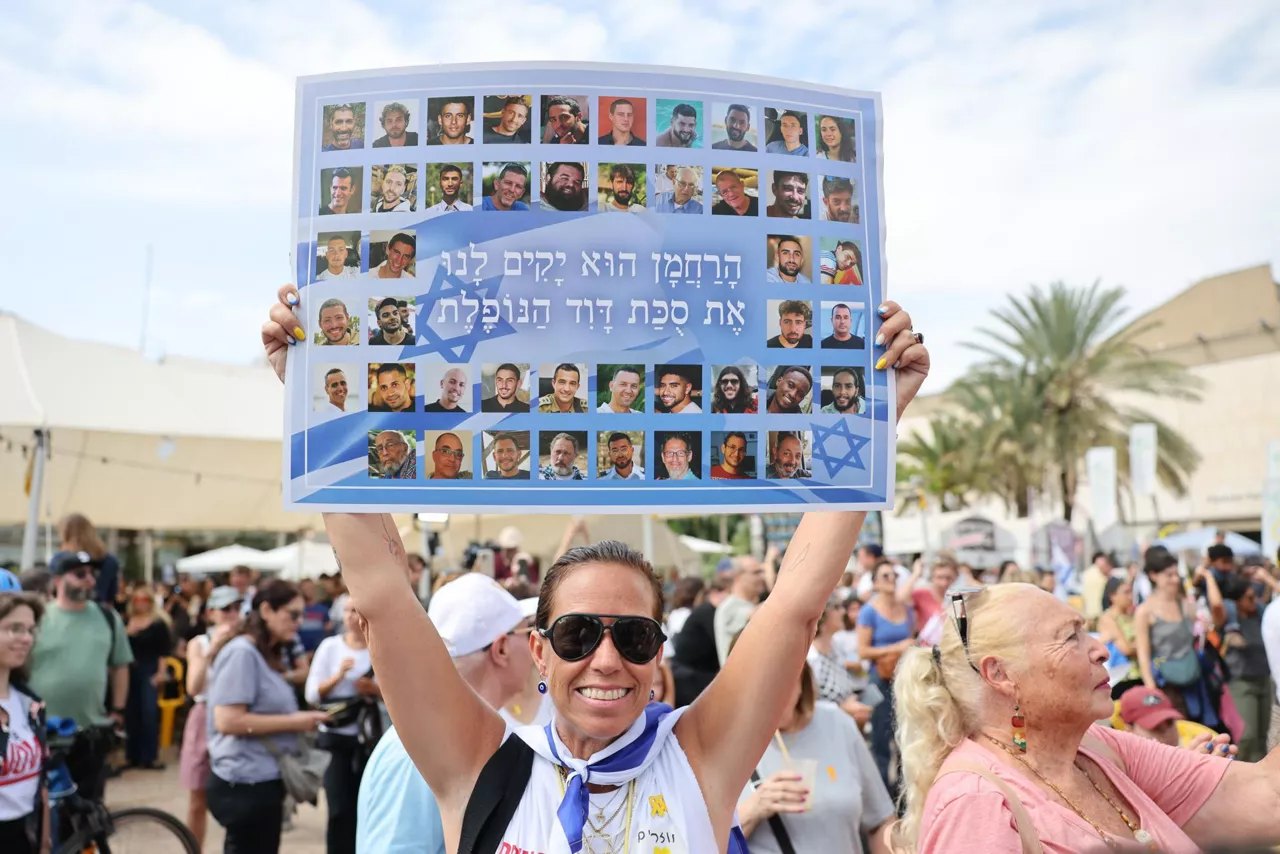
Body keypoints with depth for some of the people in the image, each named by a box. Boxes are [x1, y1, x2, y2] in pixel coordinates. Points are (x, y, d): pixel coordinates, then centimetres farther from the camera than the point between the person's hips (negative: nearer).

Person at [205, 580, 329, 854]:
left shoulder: (266, 655, 15)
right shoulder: (241, 653, -15)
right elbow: (227, 721, -23)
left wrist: (300, 721, 6)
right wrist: (294, 722, -19)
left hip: (263, 780, 10)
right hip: (245, 784, -10)